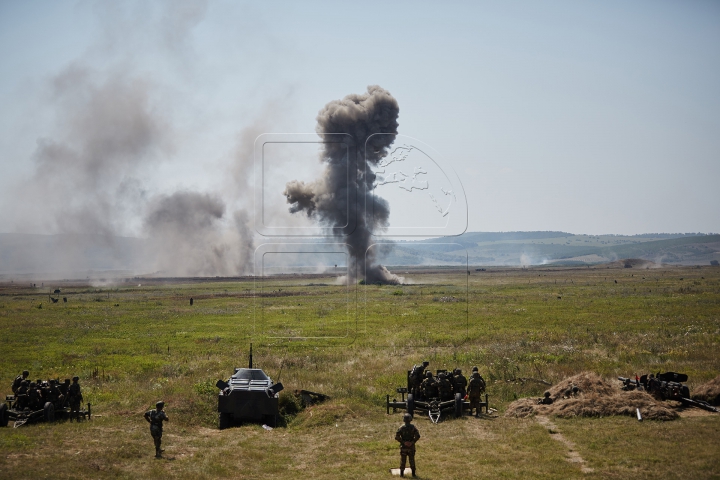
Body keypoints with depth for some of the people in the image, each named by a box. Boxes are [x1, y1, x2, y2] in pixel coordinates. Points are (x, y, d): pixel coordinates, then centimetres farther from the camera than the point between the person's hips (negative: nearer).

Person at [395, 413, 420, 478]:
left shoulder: (401, 427, -9)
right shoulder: (413, 427, -7)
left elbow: (397, 437, -14)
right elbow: (417, 436, -13)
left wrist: (403, 442, -10)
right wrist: (413, 442, -9)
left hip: (403, 446, 0)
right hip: (411, 446, 0)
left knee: (403, 459, 10)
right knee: (412, 459, 11)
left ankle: (402, 473, 13)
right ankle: (413, 473, 14)